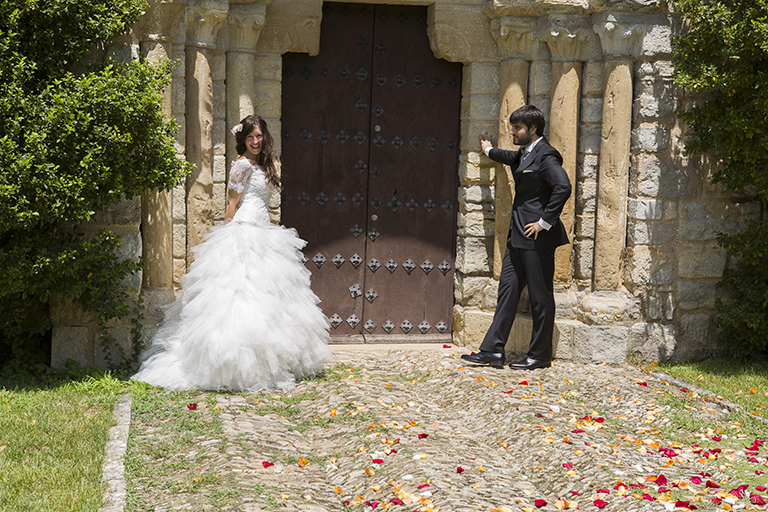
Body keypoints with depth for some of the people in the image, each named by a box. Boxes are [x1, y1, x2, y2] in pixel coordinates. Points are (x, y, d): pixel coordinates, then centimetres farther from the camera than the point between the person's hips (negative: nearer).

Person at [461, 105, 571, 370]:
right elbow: (513, 158, 42)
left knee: (540, 296, -1)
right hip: (519, 235, 10)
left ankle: (540, 355, 8)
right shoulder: (524, 154, 16)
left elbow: (563, 187, -25)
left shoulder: (545, 155, -13)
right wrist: (490, 151, 58)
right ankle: (493, 350, 10)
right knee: (508, 288, 8)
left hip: (538, 236, -10)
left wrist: (545, 222, -20)